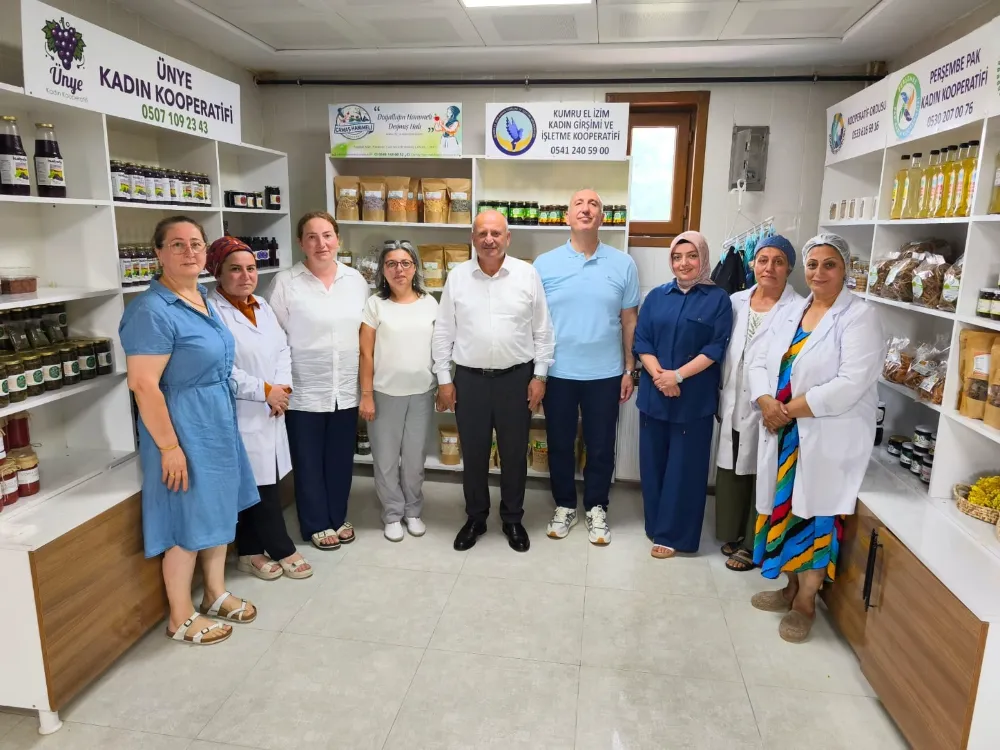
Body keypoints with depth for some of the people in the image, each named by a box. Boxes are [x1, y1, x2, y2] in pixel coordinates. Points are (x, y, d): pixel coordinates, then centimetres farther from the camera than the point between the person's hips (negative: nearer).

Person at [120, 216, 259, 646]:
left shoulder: (202, 299, 7)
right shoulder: (152, 311, -21)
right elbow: (143, 385, -23)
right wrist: (169, 446, -23)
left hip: (218, 422, 9)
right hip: (184, 428, -9)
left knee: (220, 510, 19)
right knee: (188, 522, 4)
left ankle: (216, 594, 37)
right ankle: (180, 618, 23)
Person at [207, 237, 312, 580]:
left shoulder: (262, 306, 13)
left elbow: (282, 349, 11)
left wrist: (282, 387, -6)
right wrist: (265, 391, -15)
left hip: (270, 411, 8)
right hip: (240, 416, -7)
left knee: (261, 483, 13)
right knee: (259, 484, 1)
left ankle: (251, 551, 27)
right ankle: (283, 550, 16)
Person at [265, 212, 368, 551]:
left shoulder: (356, 280, 4)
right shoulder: (284, 282, -7)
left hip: (347, 389, 3)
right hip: (304, 391, -3)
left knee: (341, 459, 15)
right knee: (308, 461, 10)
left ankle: (338, 517, 33)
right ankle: (316, 524, 27)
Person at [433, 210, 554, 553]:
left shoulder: (527, 274, -2)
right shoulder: (457, 277, 0)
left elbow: (542, 331, 1)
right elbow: (443, 332, 3)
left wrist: (539, 375, -3)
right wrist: (444, 379, 0)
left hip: (516, 378, -1)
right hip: (469, 379, 1)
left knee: (514, 454, 11)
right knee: (473, 454, 12)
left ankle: (512, 519, 29)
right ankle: (475, 518, 30)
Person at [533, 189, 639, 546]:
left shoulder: (623, 264, -1)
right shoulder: (544, 264, -2)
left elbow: (630, 321, 4)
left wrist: (629, 370, 3)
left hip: (605, 373, 0)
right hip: (558, 373, 0)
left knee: (600, 446, 12)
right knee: (559, 444, 13)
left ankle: (596, 508, 30)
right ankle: (564, 506, 31)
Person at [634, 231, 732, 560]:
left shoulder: (718, 299, -1)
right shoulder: (656, 296, 9)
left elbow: (716, 348, -8)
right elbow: (641, 341, 3)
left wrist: (677, 376, -17)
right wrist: (658, 375, -14)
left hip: (695, 397, -3)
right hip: (654, 394, 3)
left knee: (684, 466, 4)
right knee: (653, 463, 10)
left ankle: (672, 534, 16)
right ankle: (656, 526, 27)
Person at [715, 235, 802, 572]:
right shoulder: (736, 301, 6)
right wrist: (721, 396, 9)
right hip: (733, 405, 5)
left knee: (761, 475, 7)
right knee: (730, 472, 15)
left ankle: (752, 544, 23)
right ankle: (731, 533, 33)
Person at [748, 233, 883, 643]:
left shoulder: (860, 317, -10)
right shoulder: (790, 312, 10)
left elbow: (851, 385, -20)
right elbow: (760, 360, 6)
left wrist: (790, 409, -17)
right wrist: (766, 403, -13)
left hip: (829, 438, -6)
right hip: (784, 434, 6)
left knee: (816, 515, 2)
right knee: (788, 507, 14)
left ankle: (805, 602, 20)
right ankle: (792, 587, 32)